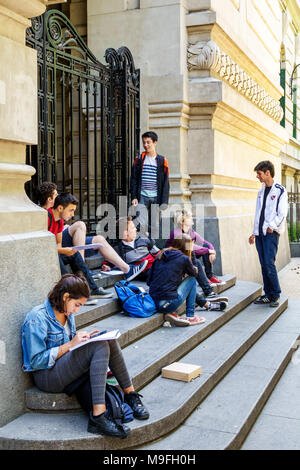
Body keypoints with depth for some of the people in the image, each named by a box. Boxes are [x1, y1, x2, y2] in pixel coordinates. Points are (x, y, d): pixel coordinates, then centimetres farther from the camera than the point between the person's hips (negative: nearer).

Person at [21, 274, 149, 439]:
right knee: (100, 347, -29)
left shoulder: (67, 314, 12)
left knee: (109, 340, -13)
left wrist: (83, 338, 2)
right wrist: (70, 344, -20)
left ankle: (130, 395, -10)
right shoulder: (37, 318, -15)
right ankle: (98, 418, -38)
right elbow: (36, 361, -19)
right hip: (46, 376, -8)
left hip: (66, 366, 8)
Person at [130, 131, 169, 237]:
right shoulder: (139, 159, 7)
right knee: (142, 224, -8)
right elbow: (133, 179, 6)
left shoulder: (162, 160, 5)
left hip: (156, 197, 0)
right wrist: (133, 197, -3)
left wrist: (164, 201, -3)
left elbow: (165, 182, 4)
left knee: (154, 225, 5)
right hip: (142, 197, 0)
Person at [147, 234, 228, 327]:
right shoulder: (184, 258, -4)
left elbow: (149, 281, 12)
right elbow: (194, 273, 15)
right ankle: (190, 317, 15)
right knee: (192, 280, 15)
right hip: (169, 303, -6)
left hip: (154, 303, 6)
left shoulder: (160, 255, 10)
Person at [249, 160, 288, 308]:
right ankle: (268, 294, 13)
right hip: (260, 234, 7)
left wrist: (271, 226, -18)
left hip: (271, 233, -7)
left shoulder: (280, 191, -2)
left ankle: (275, 295, -1)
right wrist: (254, 233, 16)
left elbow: (282, 213, -9)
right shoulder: (261, 192, 18)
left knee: (269, 264, -12)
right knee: (264, 265, 6)